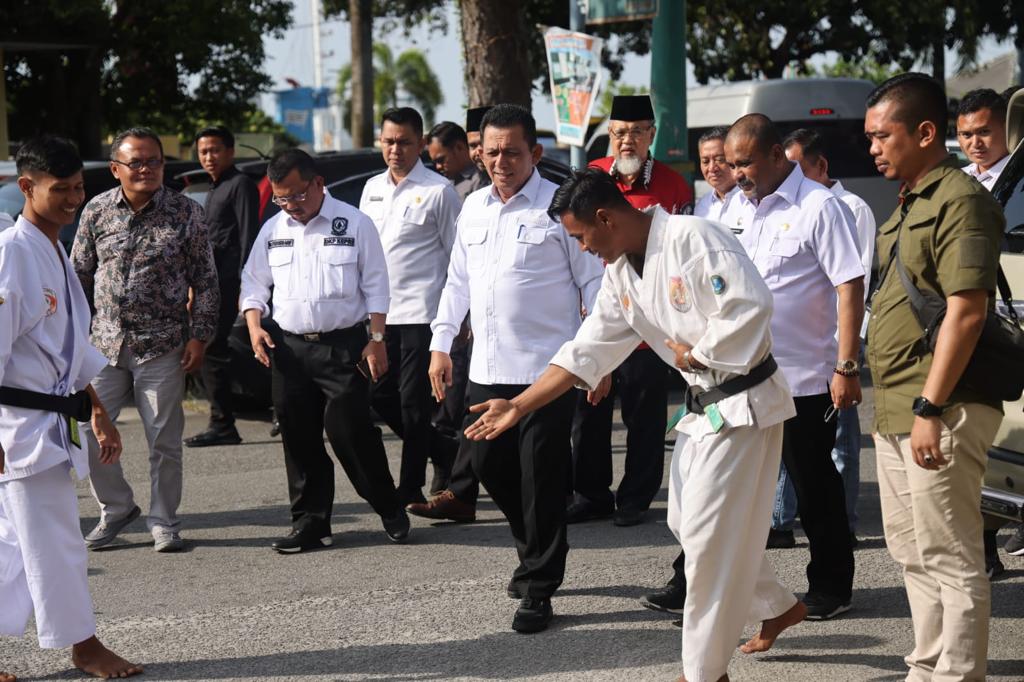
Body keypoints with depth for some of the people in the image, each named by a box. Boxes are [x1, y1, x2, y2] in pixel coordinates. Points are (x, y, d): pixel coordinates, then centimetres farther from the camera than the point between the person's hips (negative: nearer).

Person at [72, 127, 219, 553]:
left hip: (162, 346, -2)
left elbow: (205, 280, 0)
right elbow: (80, 275, 10)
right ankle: (116, 508, 20)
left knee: (164, 439, 3)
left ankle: (164, 522, 18)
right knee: (86, 428, 0)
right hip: (105, 343, 2)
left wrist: (200, 336, -5)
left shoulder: (185, 213, -3)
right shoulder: (97, 211, 3)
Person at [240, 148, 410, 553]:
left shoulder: (354, 224, -2)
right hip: (289, 348, 4)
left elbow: (375, 287, 0)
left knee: (350, 430, -9)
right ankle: (310, 524, 14)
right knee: (299, 440, 6)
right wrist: (254, 326, -1)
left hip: (344, 345, -4)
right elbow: (254, 284, 15)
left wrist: (377, 340, -5)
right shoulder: (273, 231, 9)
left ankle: (389, 509, 9)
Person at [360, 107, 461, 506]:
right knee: (380, 396, 9)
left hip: (420, 312, -7)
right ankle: (443, 455, 25)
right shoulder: (372, 188, 14)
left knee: (413, 401, -4)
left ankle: (411, 487, 5)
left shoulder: (438, 191, -6)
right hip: (379, 312, 7)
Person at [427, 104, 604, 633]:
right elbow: (458, 281, 21)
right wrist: (441, 345, 16)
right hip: (487, 368, 6)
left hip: (546, 369, -6)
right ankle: (535, 551, 34)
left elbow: (593, 281, -4)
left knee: (541, 478, -2)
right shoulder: (473, 207, 13)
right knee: (488, 464, 12)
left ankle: (538, 587, 8)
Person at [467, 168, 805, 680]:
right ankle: (777, 607, 35)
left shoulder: (691, 239, -21)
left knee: (707, 535, -5)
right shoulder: (620, 272, 7)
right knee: (686, 523, 16)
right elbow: (586, 351, 7)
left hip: (742, 401, -9)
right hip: (702, 405, 9)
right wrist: (519, 405, 1)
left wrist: (696, 353, -17)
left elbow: (751, 303, -29)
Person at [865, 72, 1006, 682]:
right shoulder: (909, 204, 17)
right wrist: (897, 407, 18)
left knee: (950, 558, -6)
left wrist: (930, 408, -23)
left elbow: (967, 310, -21)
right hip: (895, 410, 10)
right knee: (913, 552, 17)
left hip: (939, 411, -10)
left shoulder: (960, 200, -13)